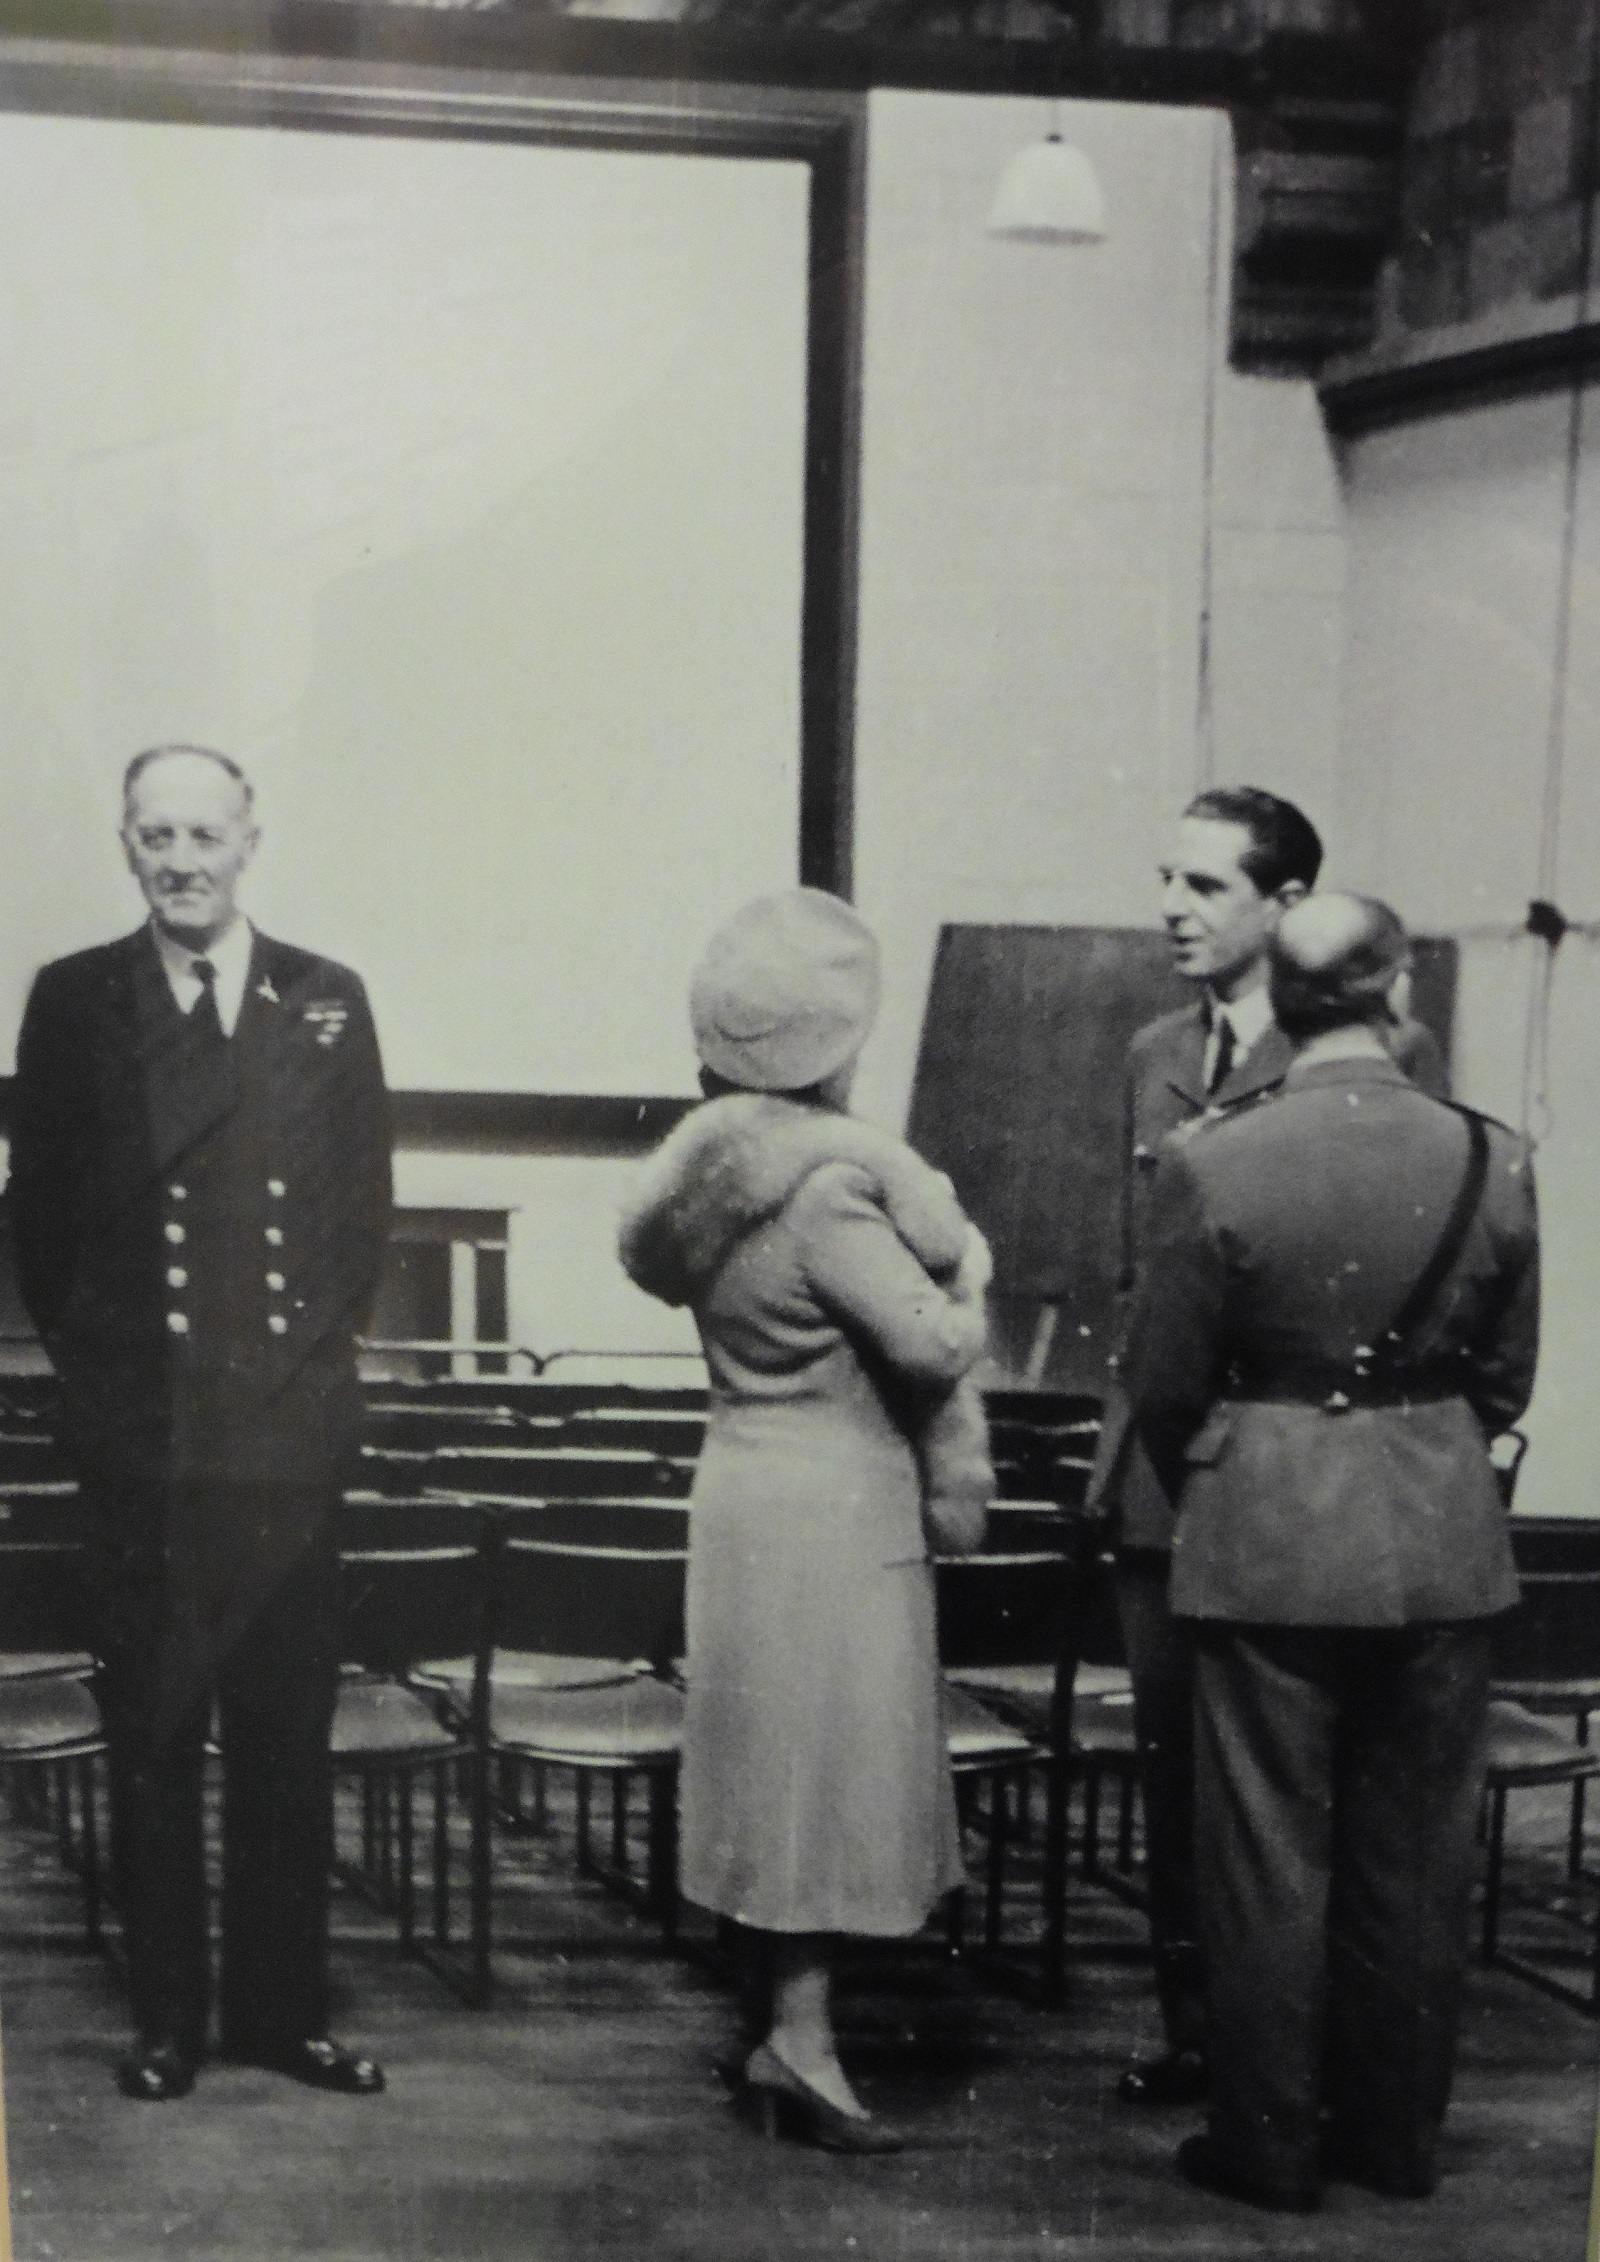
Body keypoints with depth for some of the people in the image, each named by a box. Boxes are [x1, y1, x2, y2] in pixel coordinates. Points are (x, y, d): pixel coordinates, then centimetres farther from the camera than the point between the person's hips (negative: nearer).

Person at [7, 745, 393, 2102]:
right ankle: (167, 2019, 18)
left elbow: (366, 1202, 11)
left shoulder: (327, 1001, 7)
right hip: (138, 1432, -1)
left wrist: (318, 1343, 4)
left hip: (289, 1429, 1)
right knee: (149, 1740, 6)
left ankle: (283, 2010, 20)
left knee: (288, 1738, 8)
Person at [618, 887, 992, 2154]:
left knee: (793, 1766, 16)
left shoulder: (717, 1159, 6)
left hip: (754, 1480, 9)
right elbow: (932, 1342, -25)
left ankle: (796, 2026, 25)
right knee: (828, 1764, -1)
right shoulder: (827, 1182, -22)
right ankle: (801, 2043, 5)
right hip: (835, 1508, -9)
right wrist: (966, 1275, -4)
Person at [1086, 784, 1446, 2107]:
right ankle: (1194, 2029, 24)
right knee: (1174, 1762, 12)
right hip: (1165, 1472, 6)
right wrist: (1126, 1430, 16)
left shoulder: (1389, 1056, -7)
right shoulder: (1155, 1058, 13)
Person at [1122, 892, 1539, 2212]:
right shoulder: (1490, 1161, -7)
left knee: (1271, 1855, 9)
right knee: (1414, 1857, 14)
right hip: (1446, 1545, 2)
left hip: (1266, 1545, -2)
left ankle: (1272, 2142, 18)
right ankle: (1398, 2137, 25)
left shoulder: (1214, 1168, -13)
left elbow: (1164, 1388, -4)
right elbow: (1507, 1376, 4)